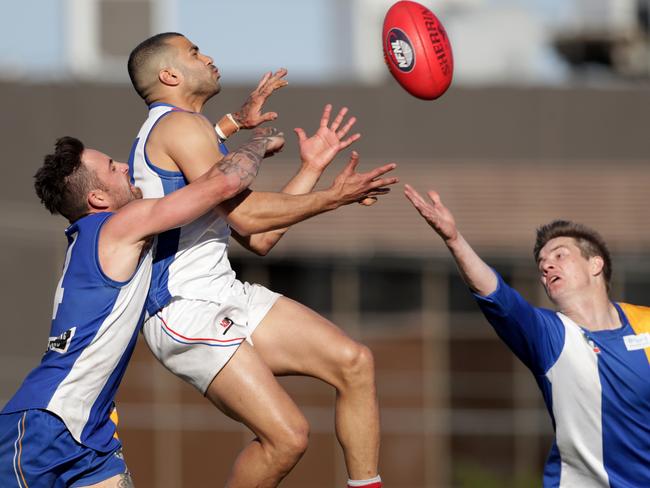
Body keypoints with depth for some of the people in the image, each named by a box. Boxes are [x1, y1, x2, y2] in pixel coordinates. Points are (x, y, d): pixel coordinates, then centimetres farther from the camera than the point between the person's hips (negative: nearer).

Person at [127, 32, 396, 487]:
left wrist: (312, 168, 21)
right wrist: (332, 198, -11)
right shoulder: (180, 125, -9)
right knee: (287, 436, -18)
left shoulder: (167, 134, 24)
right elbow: (245, 215, -18)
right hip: (187, 310, -10)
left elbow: (259, 239, 20)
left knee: (353, 361, 0)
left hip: (226, 294, 10)